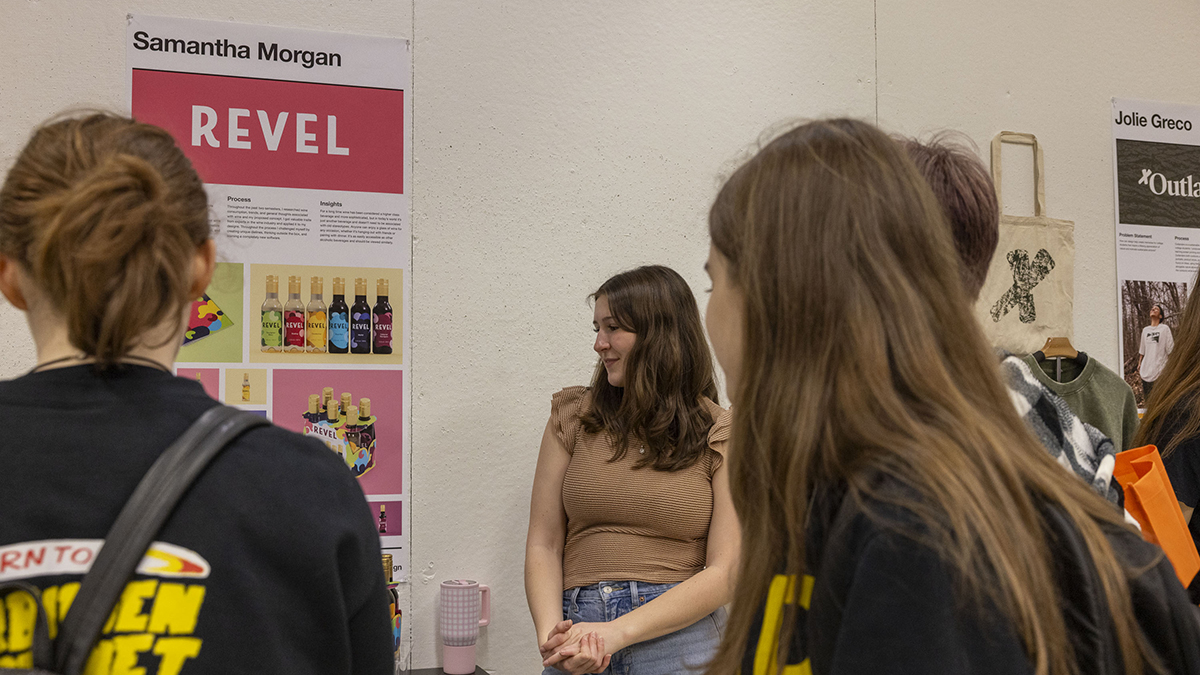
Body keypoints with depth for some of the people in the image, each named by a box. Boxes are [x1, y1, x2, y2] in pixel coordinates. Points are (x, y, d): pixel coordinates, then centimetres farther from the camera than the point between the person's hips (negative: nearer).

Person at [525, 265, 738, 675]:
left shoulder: (722, 436, 0)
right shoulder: (574, 418, 7)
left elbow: (725, 572, -6)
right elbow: (543, 545, 4)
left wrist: (617, 632, -15)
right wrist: (551, 633, -13)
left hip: (680, 641, -1)